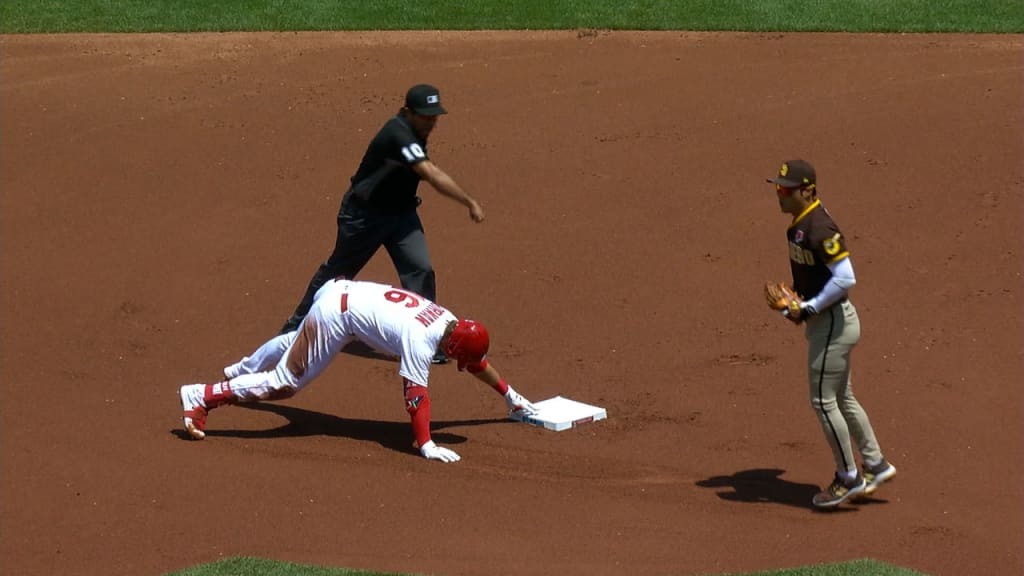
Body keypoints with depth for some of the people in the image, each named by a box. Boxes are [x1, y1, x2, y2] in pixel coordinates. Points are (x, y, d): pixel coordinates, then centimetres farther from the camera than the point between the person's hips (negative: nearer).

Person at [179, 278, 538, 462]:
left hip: (345, 292, 9)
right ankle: (202, 397, -13)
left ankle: (242, 372, 61)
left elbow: (476, 361, 14)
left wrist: (512, 397, 22)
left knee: (296, 341, 35)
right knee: (284, 383, -10)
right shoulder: (419, 340, -26)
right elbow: (415, 392, -32)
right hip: (338, 311, -9)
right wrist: (425, 445, -37)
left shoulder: (452, 325, -1)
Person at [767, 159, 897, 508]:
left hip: (832, 322, -10)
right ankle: (875, 466, 28)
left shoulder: (818, 228, -24)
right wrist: (798, 299, 10)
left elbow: (846, 278, -28)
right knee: (841, 398, 18)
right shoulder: (800, 223, 7)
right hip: (827, 320, 10)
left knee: (823, 401, -2)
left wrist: (809, 308, -23)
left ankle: (848, 478, 8)